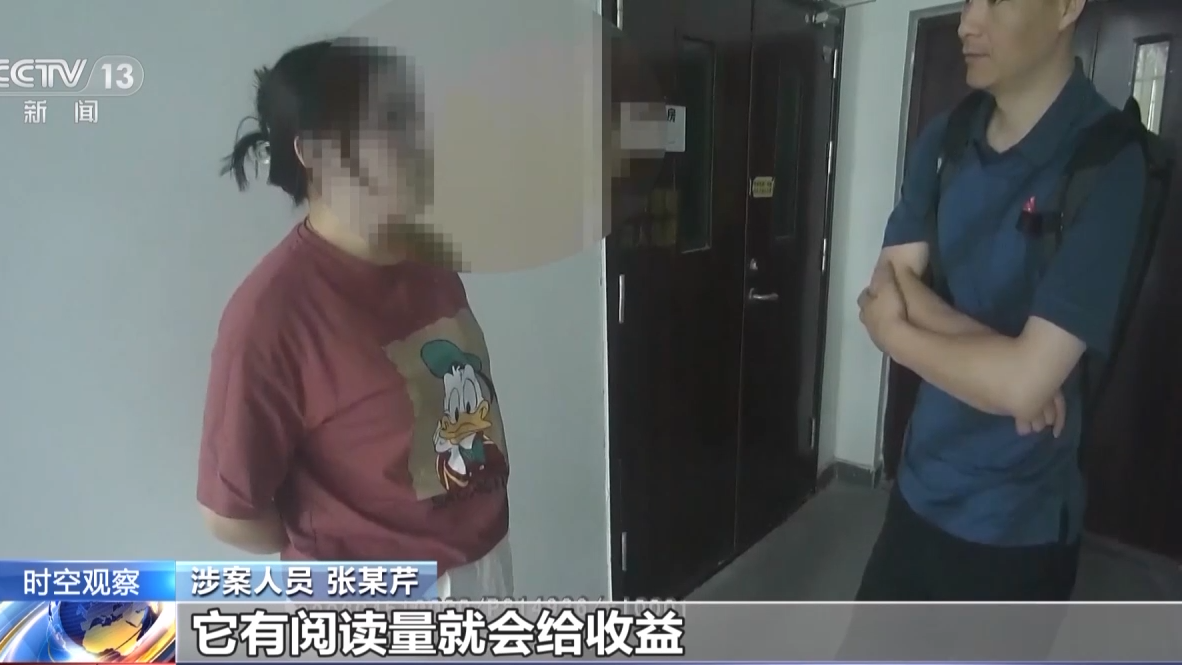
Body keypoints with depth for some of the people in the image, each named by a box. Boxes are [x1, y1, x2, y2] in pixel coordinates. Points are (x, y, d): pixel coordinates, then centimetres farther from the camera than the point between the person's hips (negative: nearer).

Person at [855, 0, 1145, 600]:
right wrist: (995, 356, -21)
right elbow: (890, 285, -6)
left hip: (1017, 521, -5)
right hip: (920, 485, 6)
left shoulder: (1108, 162, -20)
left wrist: (889, 329, -12)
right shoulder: (942, 139, 0)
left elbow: (1023, 381, -26)